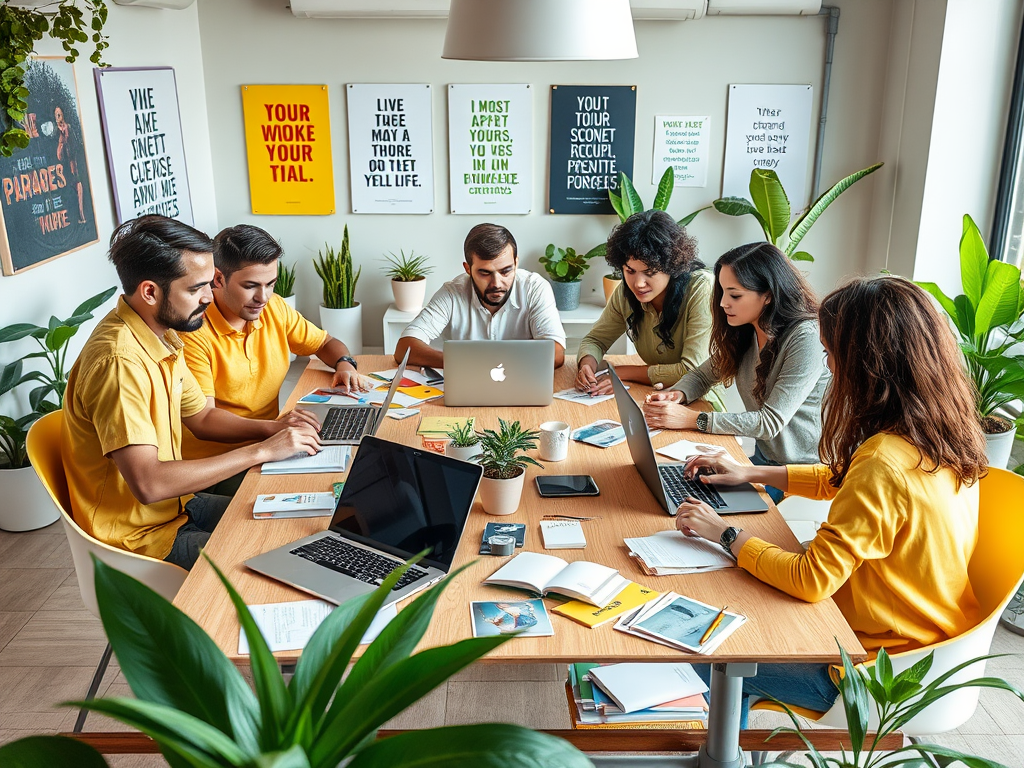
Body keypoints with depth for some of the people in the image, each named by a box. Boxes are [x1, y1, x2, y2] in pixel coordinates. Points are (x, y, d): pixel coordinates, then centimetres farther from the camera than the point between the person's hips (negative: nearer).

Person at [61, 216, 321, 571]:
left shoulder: (162, 336, 2)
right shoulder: (119, 362, -28)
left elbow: (201, 417, 15)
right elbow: (149, 483, -34)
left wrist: (272, 429, -3)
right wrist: (261, 451, -28)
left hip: (175, 505, 9)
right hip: (142, 536, -9)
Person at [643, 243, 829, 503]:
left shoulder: (806, 339, -22)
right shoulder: (743, 333, 1)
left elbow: (770, 422, -23)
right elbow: (703, 375, 15)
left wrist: (691, 418, -24)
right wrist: (676, 395, -8)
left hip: (801, 473, -7)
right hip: (762, 458, 7)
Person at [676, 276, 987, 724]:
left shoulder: (885, 465, -32)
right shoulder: (943, 436, -3)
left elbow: (810, 581, -29)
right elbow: (844, 480, 14)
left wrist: (726, 536, -16)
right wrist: (751, 474, 13)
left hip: (877, 662, -9)